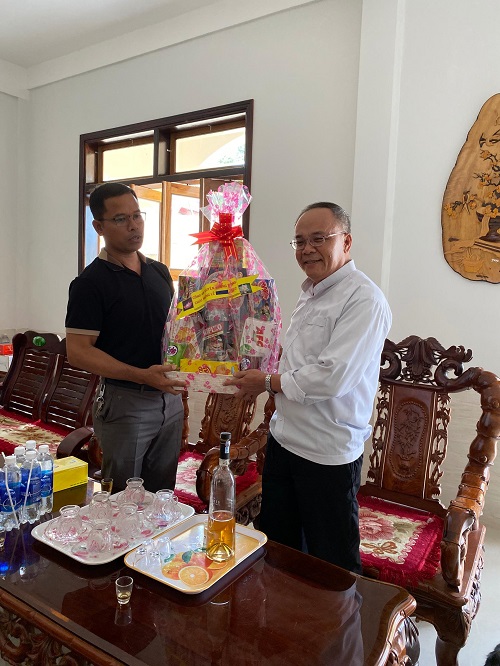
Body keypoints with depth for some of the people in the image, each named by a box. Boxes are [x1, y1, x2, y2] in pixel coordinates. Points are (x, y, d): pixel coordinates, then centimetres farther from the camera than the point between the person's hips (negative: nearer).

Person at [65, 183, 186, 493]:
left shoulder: (160, 272, 9)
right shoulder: (90, 283, -10)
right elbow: (78, 351, -15)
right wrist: (142, 375, -23)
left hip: (170, 396, 6)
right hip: (124, 401, -5)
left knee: (163, 496, 17)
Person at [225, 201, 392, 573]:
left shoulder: (363, 299, -18)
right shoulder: (310, 294, 11)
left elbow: (333, 377, -26)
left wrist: (268, 382, -14)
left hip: (328, 454, -8)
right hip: (284, 441, 9)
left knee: (332, 564, 11)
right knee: (278, 547, 24)